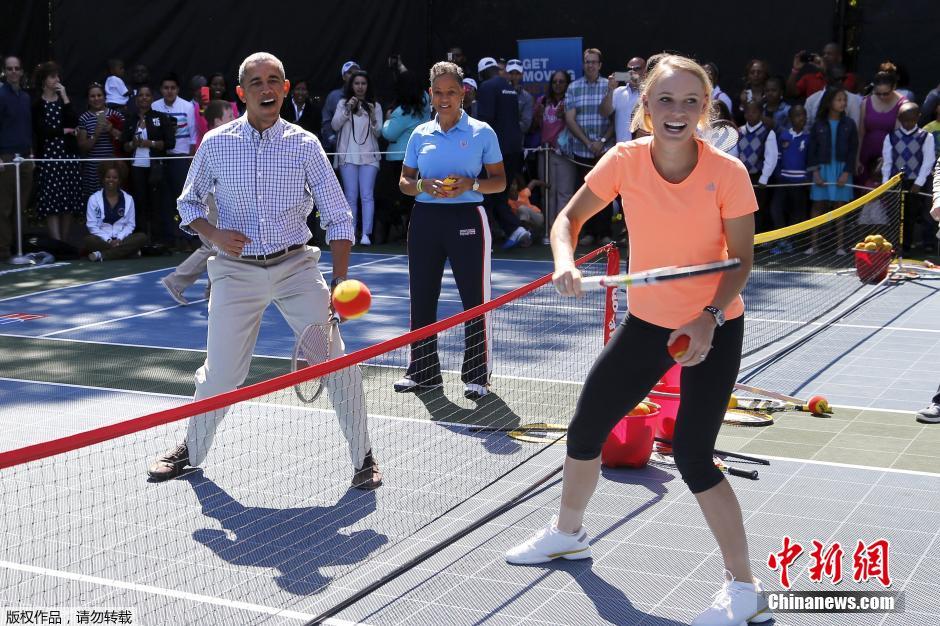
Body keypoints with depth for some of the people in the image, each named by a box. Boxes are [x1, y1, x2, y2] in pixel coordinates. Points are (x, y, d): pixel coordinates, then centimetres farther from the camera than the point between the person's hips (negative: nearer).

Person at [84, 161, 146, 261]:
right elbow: (92, 225, -2)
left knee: (142, 237, -27)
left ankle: (101, 255, -33)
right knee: (89, 240, -33)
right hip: (102, 240, -3)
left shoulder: (128, 199, 9)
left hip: (122, 239, 3)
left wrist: (119, 238, -12)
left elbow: (130, 224, 7)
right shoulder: (94, 199, 3)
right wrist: (108, 240, -15)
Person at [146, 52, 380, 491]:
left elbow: (338, 217, 0)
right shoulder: (216, 144, 0)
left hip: (295, 266, 0)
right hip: (237, 271, 0)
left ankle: (363, 457, 7)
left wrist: (340, 284, -9)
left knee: (337, 361, -10)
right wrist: (215, 235, -10)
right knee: (220, 374, 5)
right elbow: (188, 204, 12)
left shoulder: (305, 145, -2)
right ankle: (191, 450, 32)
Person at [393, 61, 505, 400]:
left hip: (467, 219, -3)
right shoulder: (420, 134, 9)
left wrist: (470, 184, -16)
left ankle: (476, 376, 9)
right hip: (426, 218, 3)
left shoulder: (482, 132, 1)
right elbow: (404, 181, 13)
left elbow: (500, 181, 3)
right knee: (421, 297, 7)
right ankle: (422, 371, 19)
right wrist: (425, 185, -9)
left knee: (475, 299, -2)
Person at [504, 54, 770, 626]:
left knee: (692, 453, -14)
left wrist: (709, 318, -25)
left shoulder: (727, 173, -19)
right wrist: (565, 261, -23)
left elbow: (741, 259, -11)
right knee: (585, 429, 12)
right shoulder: (625, 160, -12)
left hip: (714, 329, -5)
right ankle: (569, 533, 41)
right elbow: (570, 218, -2)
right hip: (646, 322, 5)